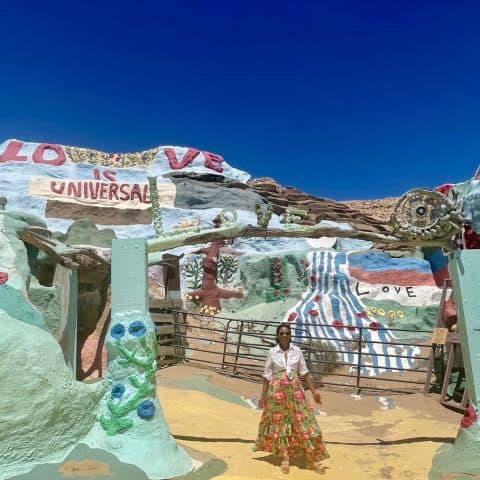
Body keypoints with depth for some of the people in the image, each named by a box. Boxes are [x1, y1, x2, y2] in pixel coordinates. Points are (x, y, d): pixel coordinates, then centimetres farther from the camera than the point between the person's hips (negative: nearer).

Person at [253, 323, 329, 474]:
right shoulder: (272, 352, -2)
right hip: (277, 390, -1)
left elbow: (305, 372, 6)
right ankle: (284, 459, 16)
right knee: (280, 423, 4)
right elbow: (267, 376, 2)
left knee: (303, 422, 0)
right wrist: (263, 395, 1)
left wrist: (314, 390, 1)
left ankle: (313, 459, 8)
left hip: (294, 390, 1)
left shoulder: (297, 351, 2)